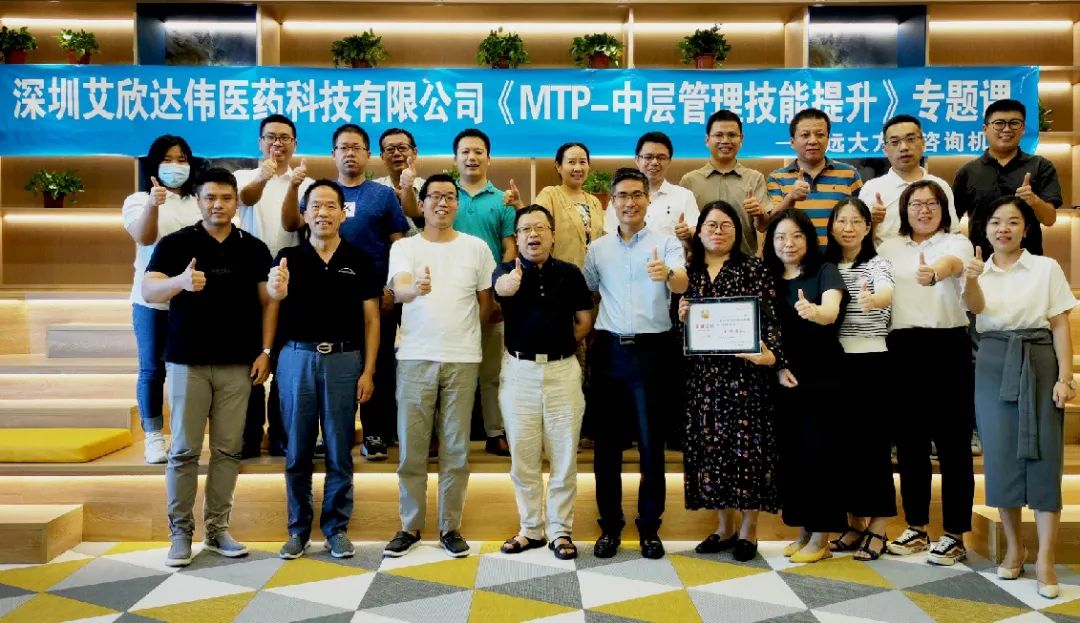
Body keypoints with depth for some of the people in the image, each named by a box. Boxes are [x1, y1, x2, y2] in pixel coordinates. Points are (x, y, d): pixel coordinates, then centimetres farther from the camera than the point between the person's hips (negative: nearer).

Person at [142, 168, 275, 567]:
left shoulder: (254, 248, 6)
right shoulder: (175, 244, -2)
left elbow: (268, 301, 9)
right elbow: (148, 291, -14)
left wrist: (265, 351, 0)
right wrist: (181, 281, -36)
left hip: (238, 364, 2)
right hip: (187, 362, -2)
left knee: (228, 449, 6)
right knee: (184, 450, 2)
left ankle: (217, 529, 16)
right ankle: (180, 532, 12)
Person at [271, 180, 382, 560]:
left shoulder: (359, 262, 5)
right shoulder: (289, 257, 4)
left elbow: (371, 320, 4)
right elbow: (272, 294, -15)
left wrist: (368, 371, -2)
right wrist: (275, 290, -39)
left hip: (344, 359, 0)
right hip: (297, 358, 0)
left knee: (340, 451, 6)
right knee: (297, 450, 7)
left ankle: (336, 528, 18)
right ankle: (298, 529, 19)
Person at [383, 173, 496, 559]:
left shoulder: (476, 247, 6)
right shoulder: (404, 247, 2)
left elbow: (486, 302, 13)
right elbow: (399, 291, -17)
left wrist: (462, 336, 8)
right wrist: (415, 289, -38)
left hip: (463, 360, 1)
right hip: (415, 358, 0)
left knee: (455, 449, 6)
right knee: (411, 448, 4)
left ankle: (451, 527, 17)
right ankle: (410, 527, 17)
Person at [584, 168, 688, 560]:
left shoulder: (666, 243, 0)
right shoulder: (598, 249, 11)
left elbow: (681, 284, -17)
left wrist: (667, 274, -40)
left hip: (650, 350, -3)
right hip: (608, 349, 3)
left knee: (651, 444, 4)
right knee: (607, 443, 8)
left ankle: (650, 527, 18)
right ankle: (610, 526, 19)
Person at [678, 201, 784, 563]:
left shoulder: (753, 269, 1)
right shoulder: (689, 272, 11)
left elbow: (769, 318, -7)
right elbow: (680, 328, 14)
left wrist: (770, 354, -21)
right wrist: (680, 317, -7)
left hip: (743, 372, -4)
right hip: (702, 374, 4)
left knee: (747, 445, -1)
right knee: (709, 445, 6)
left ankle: (749, 529, 13)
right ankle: (724, 527, 21)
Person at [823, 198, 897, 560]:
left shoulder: (877, 263, -6)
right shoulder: (826, 266, 10)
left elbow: (887, 292, -29)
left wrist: (874, 299, -51)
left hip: (871, 363, -5)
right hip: (835, 363, 5)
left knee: (874, 444, 0)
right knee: (844, 442, 10)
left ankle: (878, 529, 11)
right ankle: (856, 523, 23)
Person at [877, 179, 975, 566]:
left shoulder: (956, 243, 2)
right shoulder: (888, 248, 15)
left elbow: (953, 263, -23)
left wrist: (934, 272, -44)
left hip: (947, 345, -3)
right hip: (902, 347, 4)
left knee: (952, 441, 0)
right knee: (909, 440, 9)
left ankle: (954, 534, 9)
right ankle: (916, 528, 21)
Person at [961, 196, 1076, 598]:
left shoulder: (1046, 268, 3)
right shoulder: (980, 270, 7)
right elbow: (976, 307, -15)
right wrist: (971, 279, -38)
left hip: (1039, 362, -2)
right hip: (993, 365, 2)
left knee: (1044, 456, -5)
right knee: (1001, 456, 3)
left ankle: (1045, 561, -3)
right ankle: (1014, 547, 18)